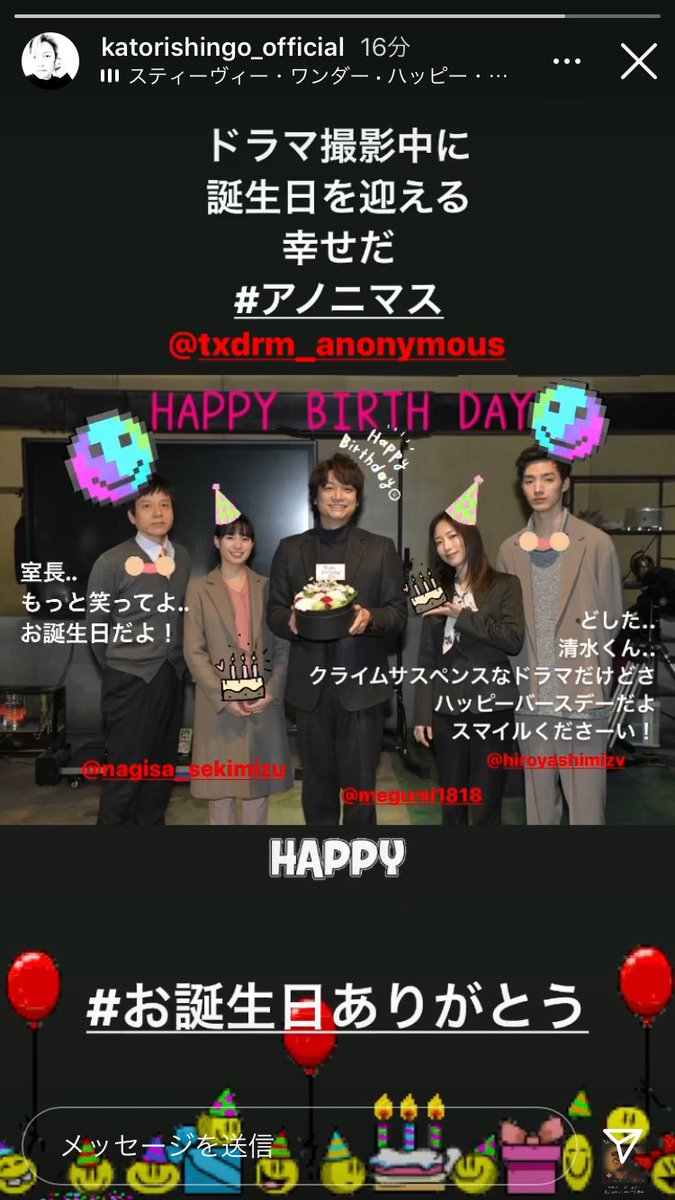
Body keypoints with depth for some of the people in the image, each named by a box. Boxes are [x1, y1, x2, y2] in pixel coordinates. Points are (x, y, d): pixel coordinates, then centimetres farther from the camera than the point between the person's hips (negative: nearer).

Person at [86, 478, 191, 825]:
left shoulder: (183, 558, 6)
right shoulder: (111, 562, -8)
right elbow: (96, 625, 0)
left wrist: (175, 662, 7)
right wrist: (119, 669, 7)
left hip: (172, 677, 5)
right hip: (131, 682, -4)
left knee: (162, 767, 12)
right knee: (125, 771, 0)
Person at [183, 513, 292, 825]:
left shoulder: (267, 588, 7)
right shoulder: (199, 590, 2)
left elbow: (283, 646, 4)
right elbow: (194, 652, -4)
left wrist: (272, 691, -9)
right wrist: (223, 696, -12)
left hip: (263, 701, 2)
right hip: (219, 703, -1)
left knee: (259, 781, 8)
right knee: (220, 781, 4)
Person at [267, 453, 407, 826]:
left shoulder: (381, 549, 6)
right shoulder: (290, 549, 9)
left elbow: (398, 613, 2)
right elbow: (274, 612, 7)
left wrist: (370, 617, -19)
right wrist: (290, 621, -16)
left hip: (361, 683, -1)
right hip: (310, 684, 2)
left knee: (359, 784, 5)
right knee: (317, 781, 12)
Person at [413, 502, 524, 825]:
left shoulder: (504, 585, 1)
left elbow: (514, 640, -13)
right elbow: (427, 657, 9)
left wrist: (461, 615, -14)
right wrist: (422, 713, 4)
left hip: (491, 708, -3)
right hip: (446, 709, 3)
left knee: (486, 807, 1)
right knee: (452, 805, 9)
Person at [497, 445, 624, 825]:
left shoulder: (597, 543, -2)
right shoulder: (511, 550, 8)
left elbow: (611, 620, 1)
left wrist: (596, 680, -3)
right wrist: (518, 682, 2)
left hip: (584, 696, -3)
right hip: (532, 696, 3)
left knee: (586, 802, 0)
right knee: (539, 800, 12)